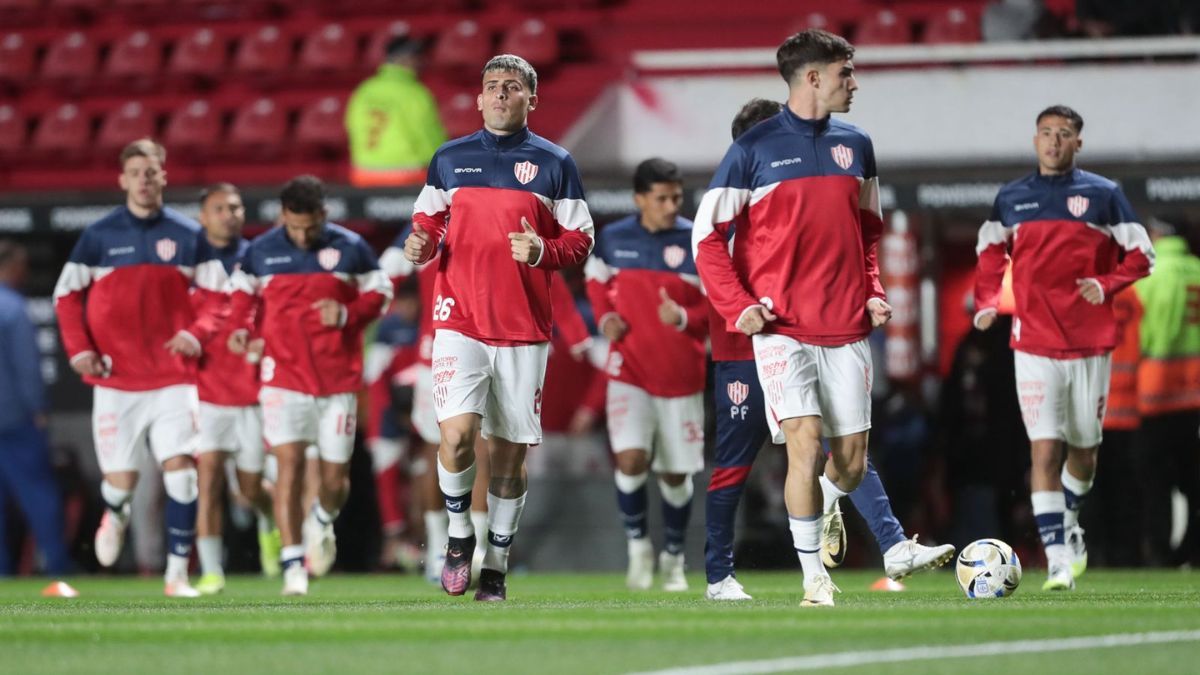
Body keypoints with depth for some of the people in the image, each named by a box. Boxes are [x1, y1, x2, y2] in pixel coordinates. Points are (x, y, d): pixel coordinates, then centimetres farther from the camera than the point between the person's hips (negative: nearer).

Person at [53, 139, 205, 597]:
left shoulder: (189, 236, 4)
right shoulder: (99, 236, 1)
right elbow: (67, 295, 7)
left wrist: (195, 333, -8)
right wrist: (79, 349, -6)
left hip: (173, 375, 0)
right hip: (116, 378, 0)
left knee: (180, 469, -13)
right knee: (121, 478, 1)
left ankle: (178, 573, -7)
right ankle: (115, 514, 38)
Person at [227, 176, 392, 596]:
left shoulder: (350, 248, 0)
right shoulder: (261, 251, 3)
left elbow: (379, 294, 6)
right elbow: (243, 291, 17)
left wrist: (347, 313, -13)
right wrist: (239, 328, -3)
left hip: (339, 378, 0)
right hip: (284, 375, 0)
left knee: (335, 477, 3)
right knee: (289, 464, -13)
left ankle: (322, 521, 39)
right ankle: (292, 563, -10)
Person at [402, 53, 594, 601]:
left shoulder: (555, 164, 6)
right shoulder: (449, 159, 10)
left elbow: (580, 241, 6)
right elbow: (427, 220, 19)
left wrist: (542, 251, -14)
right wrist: (419, 244, -4)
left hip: (524, 330, 0)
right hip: (459, 322, 0)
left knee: (509, 453, 3)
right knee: (456, 435, -17)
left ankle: (496, 567, 15)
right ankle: (459, 535, 7)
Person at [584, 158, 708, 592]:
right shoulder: (612, 239, -1)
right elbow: (596, 281, 19)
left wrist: (684, 318, -25)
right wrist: (605, 318, 0)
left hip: (682, 374, 0)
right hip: (629, 371, 0)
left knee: (676, 474, 9)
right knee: (630, 459, -18)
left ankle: (673, 557, 30)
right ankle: (638, 547, 4)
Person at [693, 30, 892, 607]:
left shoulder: (855, 145, 12)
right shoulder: (753, 148, -3)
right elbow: (707, 234, -1)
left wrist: (873, 292, 9)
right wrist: (738, 306, -10)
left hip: (848, 329, 4)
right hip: (783, 328, -4)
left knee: (852, 457, 3)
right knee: (805, 441, -16)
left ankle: (826, 512, 37)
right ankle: (814, 580, -7)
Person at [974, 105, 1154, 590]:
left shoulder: (1103, 195, 3)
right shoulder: (1011, 199, 7)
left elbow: (1140, 255, 5)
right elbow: (989, 255, 19)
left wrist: (1106, 285, -13)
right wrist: (985, 303, 2)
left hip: (1091, 344, 0)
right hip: (1034, 345, 0)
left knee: (1084, 448, 10)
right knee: (1044, 450, -11)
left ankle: (1068, 525, 38)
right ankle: (1058, 559, -12)